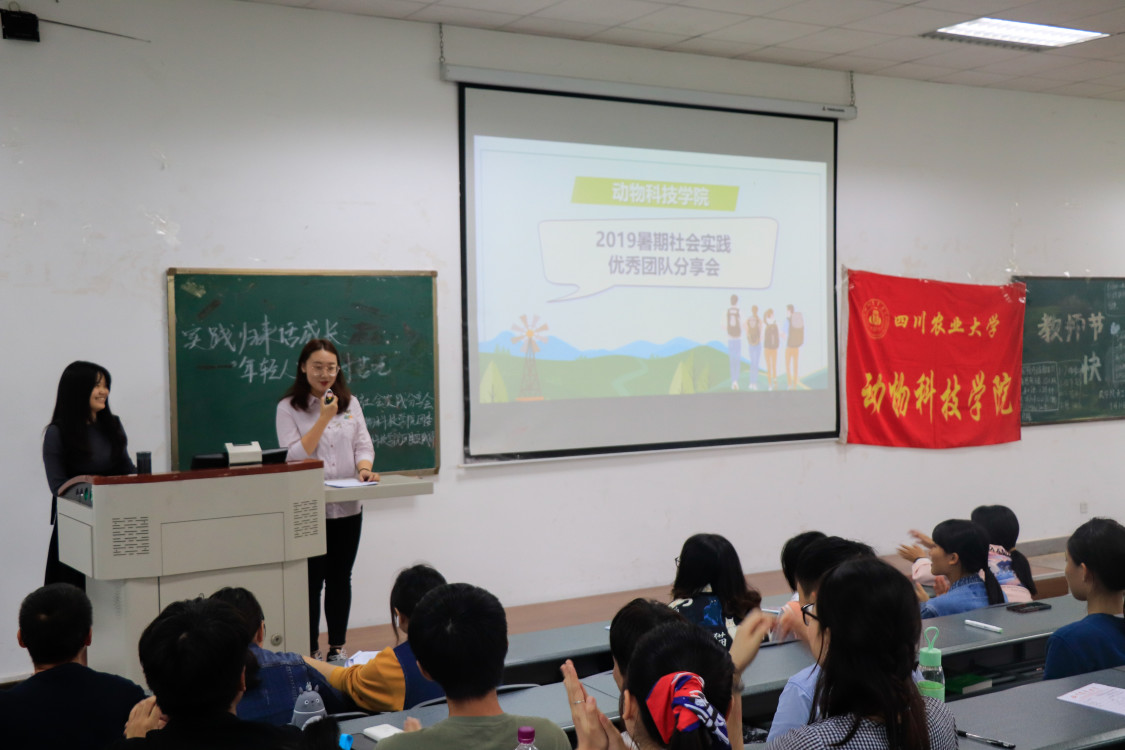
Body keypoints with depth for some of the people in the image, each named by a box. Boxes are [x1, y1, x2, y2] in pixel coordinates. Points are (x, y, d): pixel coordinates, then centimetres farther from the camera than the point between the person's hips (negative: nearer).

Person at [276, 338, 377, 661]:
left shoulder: (351, 403, 10)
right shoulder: (289, 407, -3)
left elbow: (363, 444, 7)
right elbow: (293, 456, -10)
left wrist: (364, 467, -15)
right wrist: (323, 418, -16)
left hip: (348, 507, 4)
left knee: (340, 578, 10)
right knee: (312, 581, 0)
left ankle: (338, 647, 21)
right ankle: (310, 652, 10)